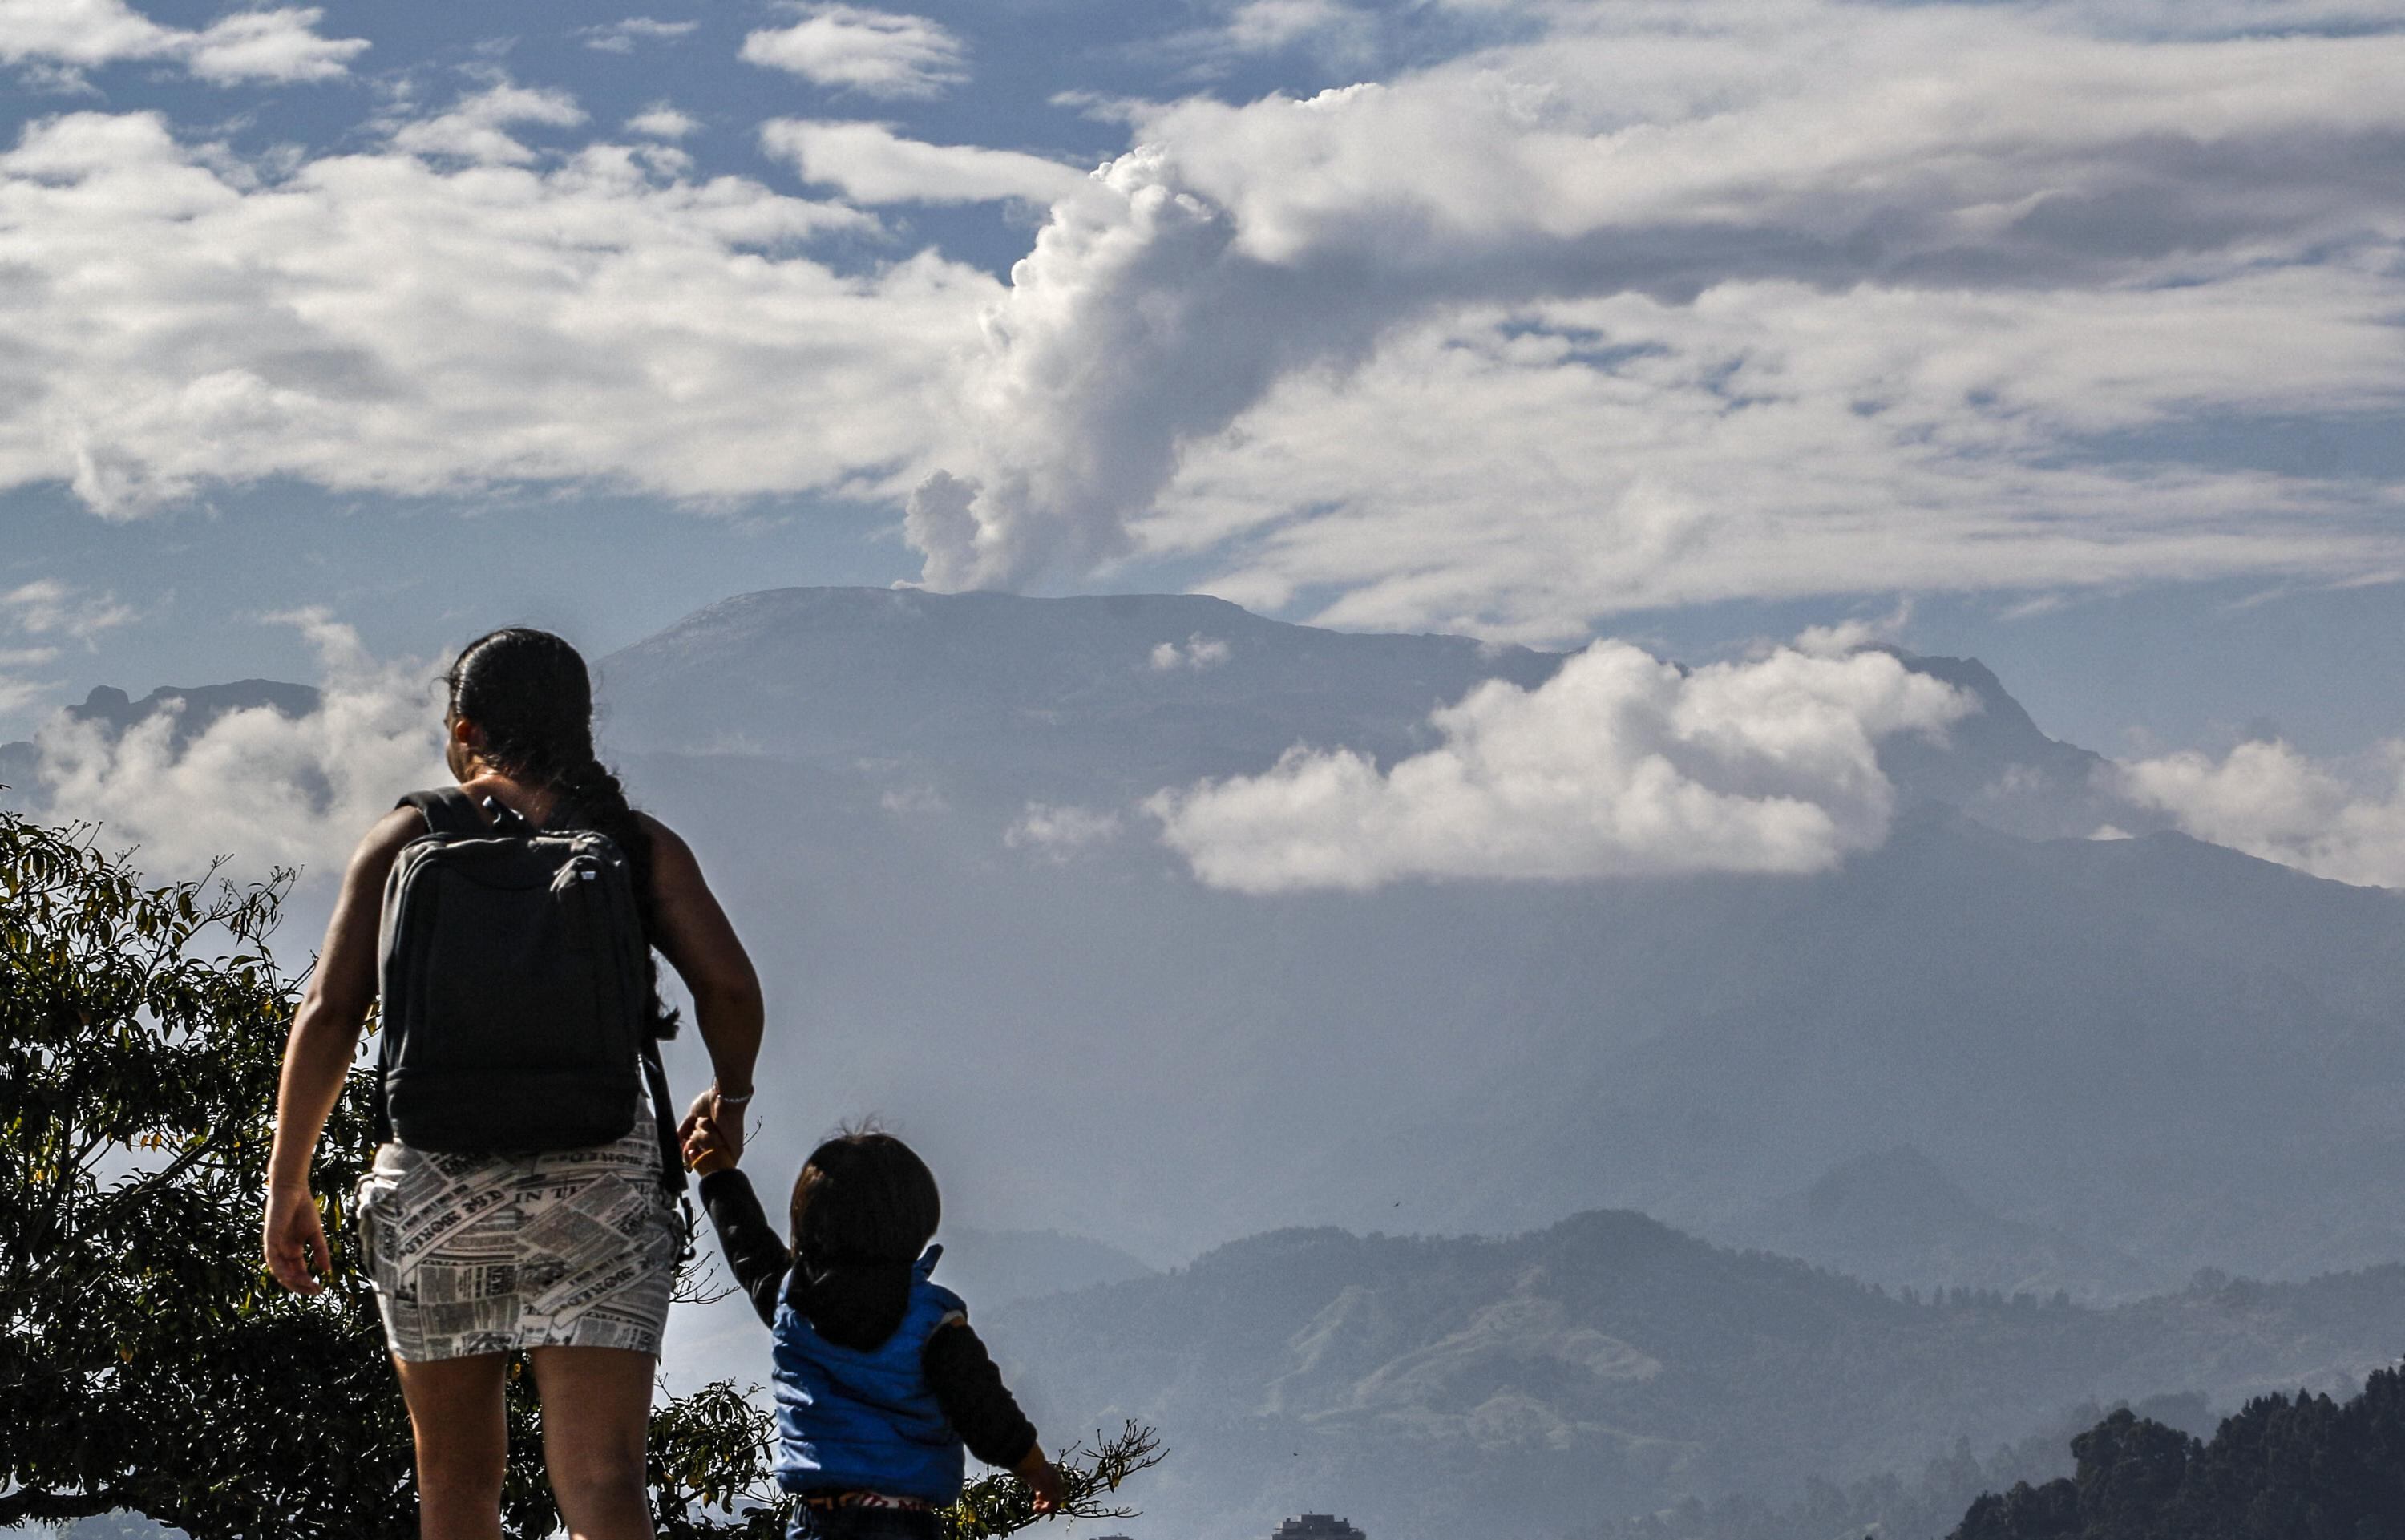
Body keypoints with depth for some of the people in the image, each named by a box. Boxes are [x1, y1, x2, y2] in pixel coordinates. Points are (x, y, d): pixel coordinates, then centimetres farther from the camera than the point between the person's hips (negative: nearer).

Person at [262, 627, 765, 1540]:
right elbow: (731, 987, -3)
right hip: (599, 1179, 0)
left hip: (434, 1186, 1)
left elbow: (328, 1013, -1)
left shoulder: (407, 839, 6)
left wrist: (286, 1184, 5)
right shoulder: (637, 845, 8)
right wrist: (729, 1099, 17)